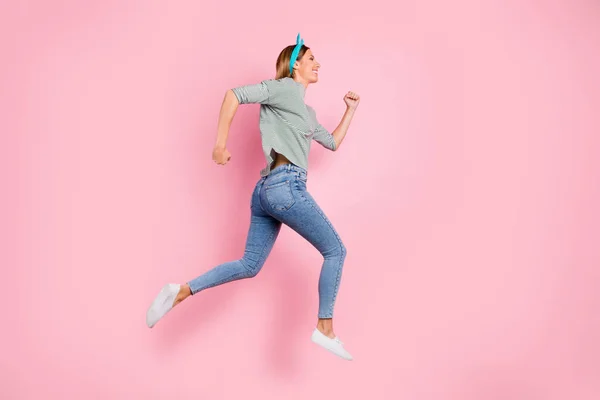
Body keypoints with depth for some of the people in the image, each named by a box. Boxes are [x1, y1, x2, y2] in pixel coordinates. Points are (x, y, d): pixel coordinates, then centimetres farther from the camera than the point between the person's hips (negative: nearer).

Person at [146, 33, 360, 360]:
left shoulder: (307, 112, 27)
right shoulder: (284, 87, 0)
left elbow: (332, 143, 34)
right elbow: (234, 95, -9)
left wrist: (350, 110, 29)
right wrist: (221, 143, -13)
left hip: (266, 190, 9)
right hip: (286, 186, -9)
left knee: (249, 265, 9)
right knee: (335, 250, 0)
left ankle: (181, 292, 5)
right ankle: (325, 328, 5)